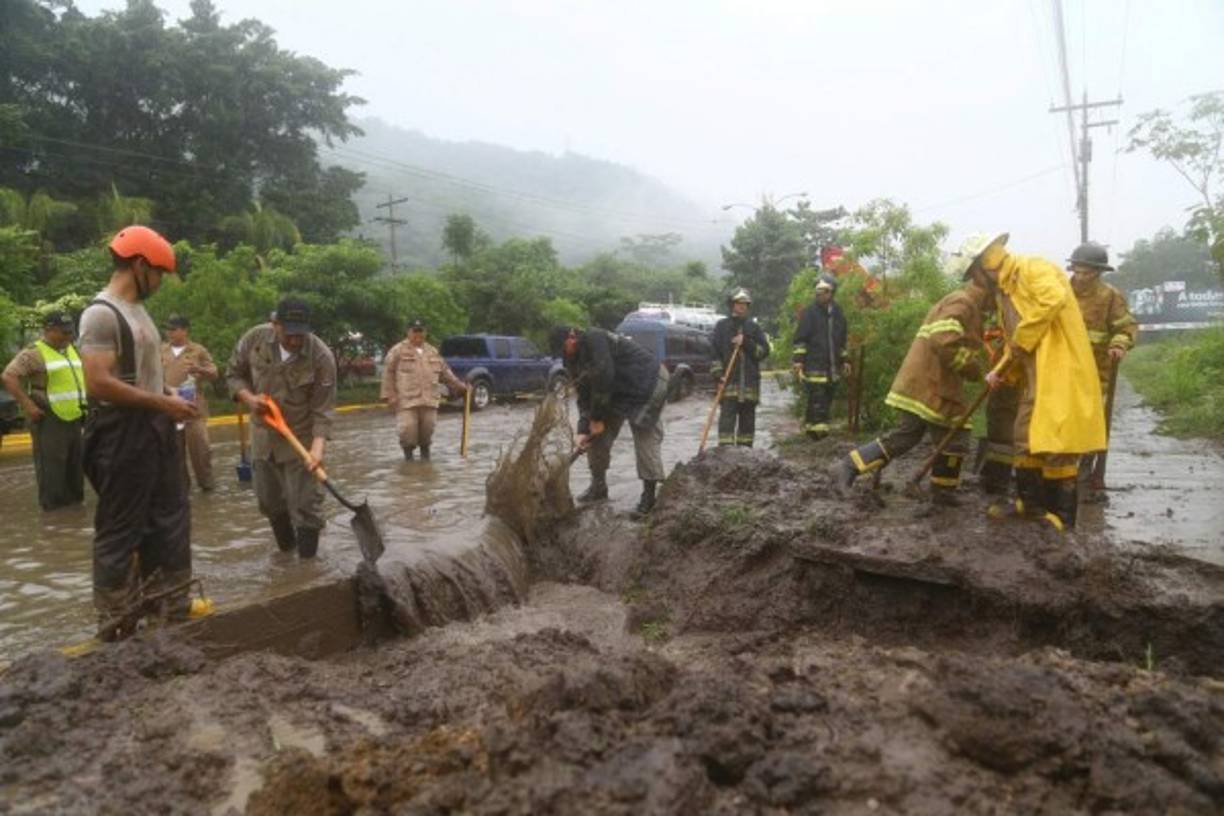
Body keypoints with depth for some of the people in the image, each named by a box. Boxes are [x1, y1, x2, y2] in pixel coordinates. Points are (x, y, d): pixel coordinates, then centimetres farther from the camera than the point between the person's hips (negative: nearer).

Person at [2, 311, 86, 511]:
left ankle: (75, 501, 23)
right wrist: (28, 406, -20)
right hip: (49, 420, -8)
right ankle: (52, 506, 2)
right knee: (51, 465, -4)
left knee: (75, 463, 13)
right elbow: (9, 376, -17)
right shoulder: (34, 353, -9)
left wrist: (85, 402, 19)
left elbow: (82, 377, 30)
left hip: (75, 418, 8)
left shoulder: (72, 350, 16)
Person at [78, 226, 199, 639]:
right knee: (120, 530, 2)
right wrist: (161, 402, -19)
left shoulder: (138, 310, 14)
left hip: (156, 431, 10)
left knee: (169, 520, 15)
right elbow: (98, 384, -24)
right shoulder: (102, 313, -16)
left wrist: (168, 398, 7)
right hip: (123, 436, -10)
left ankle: (173, 603, 27)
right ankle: (114, 619, 15)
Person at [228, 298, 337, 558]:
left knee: (305, 505, -3)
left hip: (301, 438, -4)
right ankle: (286, 549, 39)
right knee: (268, 500, 17)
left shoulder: (321, 356, -21)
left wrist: (317, 448, -32)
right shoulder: (254, 338, -11)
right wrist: (248, 397, -15)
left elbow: (323, 410, -19)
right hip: (262, 435, 4)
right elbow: (234, 372, 5)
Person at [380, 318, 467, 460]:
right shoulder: (398, 351, 3)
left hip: (428, 400, 4)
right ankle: (408, 451, 13)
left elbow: (445, 372, 24)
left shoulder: (432, 352, 19)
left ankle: (425, 450, 27)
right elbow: (388, 373, 0)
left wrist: (459, 385, 20)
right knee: (407, 428, -9)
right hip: (406, 399, -4)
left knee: (428, 427, 5)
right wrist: (389, 394, -7)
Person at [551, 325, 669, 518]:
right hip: (618, 393, 9)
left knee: (646, 440, -14)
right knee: (599, 436, 5)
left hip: (647, 384, -9)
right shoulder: (574, 360, 4)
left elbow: (603, 378, -28)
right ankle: (598, 485, 19)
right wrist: (583, 430, -11)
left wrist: (597, 418, -20)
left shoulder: (594, 339, -24)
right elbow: (584, 397, 2)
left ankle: (649, 496, -9)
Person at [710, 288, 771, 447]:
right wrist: (718, 373, -10)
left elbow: (765, 350, 4)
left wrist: (746, 343, -10)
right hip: (729, 381, -3)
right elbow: (714, 351, 0)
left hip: (750, 381, 3)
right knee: (727, 416, -10)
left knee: (747, 418, 8)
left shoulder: (754, 327, 12)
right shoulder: (722, 326, 6)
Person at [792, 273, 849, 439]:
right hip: (813, 364, -6)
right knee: (817, 399, -12)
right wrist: (798, 360, -13)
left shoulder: (838, 313, 14)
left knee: (826, 399, 9)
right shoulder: (810, 312, -4)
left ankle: (809, 425, 18)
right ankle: (818, 425, -9)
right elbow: (800, 339, -6)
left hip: (832, 366, 6)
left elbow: (842, 341, 23)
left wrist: (845, 360, 20)